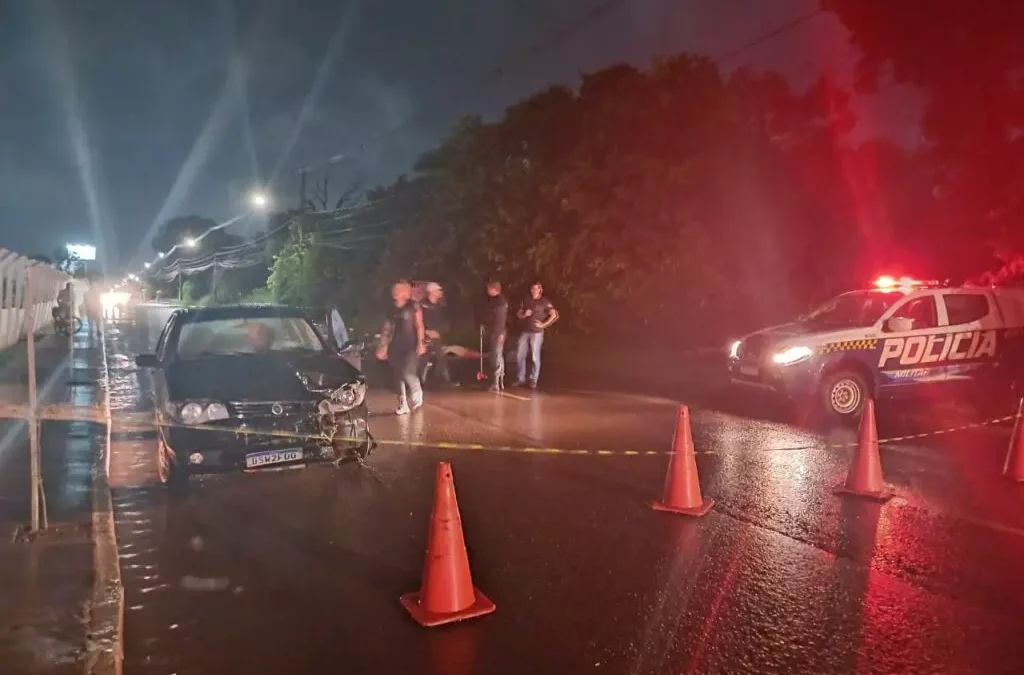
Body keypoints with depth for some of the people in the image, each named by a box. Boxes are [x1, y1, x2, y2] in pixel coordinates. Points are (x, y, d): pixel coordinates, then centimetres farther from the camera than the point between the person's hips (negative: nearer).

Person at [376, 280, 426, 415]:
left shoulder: (413, 307, -2)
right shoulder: (392, 310, 12)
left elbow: (419, 326, -5)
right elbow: (387, 329, 13)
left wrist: (420, 343, -13)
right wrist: (383, 346, 9)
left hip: (411, 345, -6)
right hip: (396, 346, 6)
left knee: (407, 373, -16)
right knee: (398, 376, 4)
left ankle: (417, 393, 14)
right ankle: (403, 405, 11)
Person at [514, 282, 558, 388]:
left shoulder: (545, 302, -3)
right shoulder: (526, 301, 12)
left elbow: (554, 315, -11)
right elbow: (519, 314, 16)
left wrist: (543, 325, -13)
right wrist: (524, 315, -5)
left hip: (537, 332, -5)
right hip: (525, 332, 5)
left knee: (535, 357, -3)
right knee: (520, 356, 5)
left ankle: (533, 380, 6)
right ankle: (521, 378, 17)